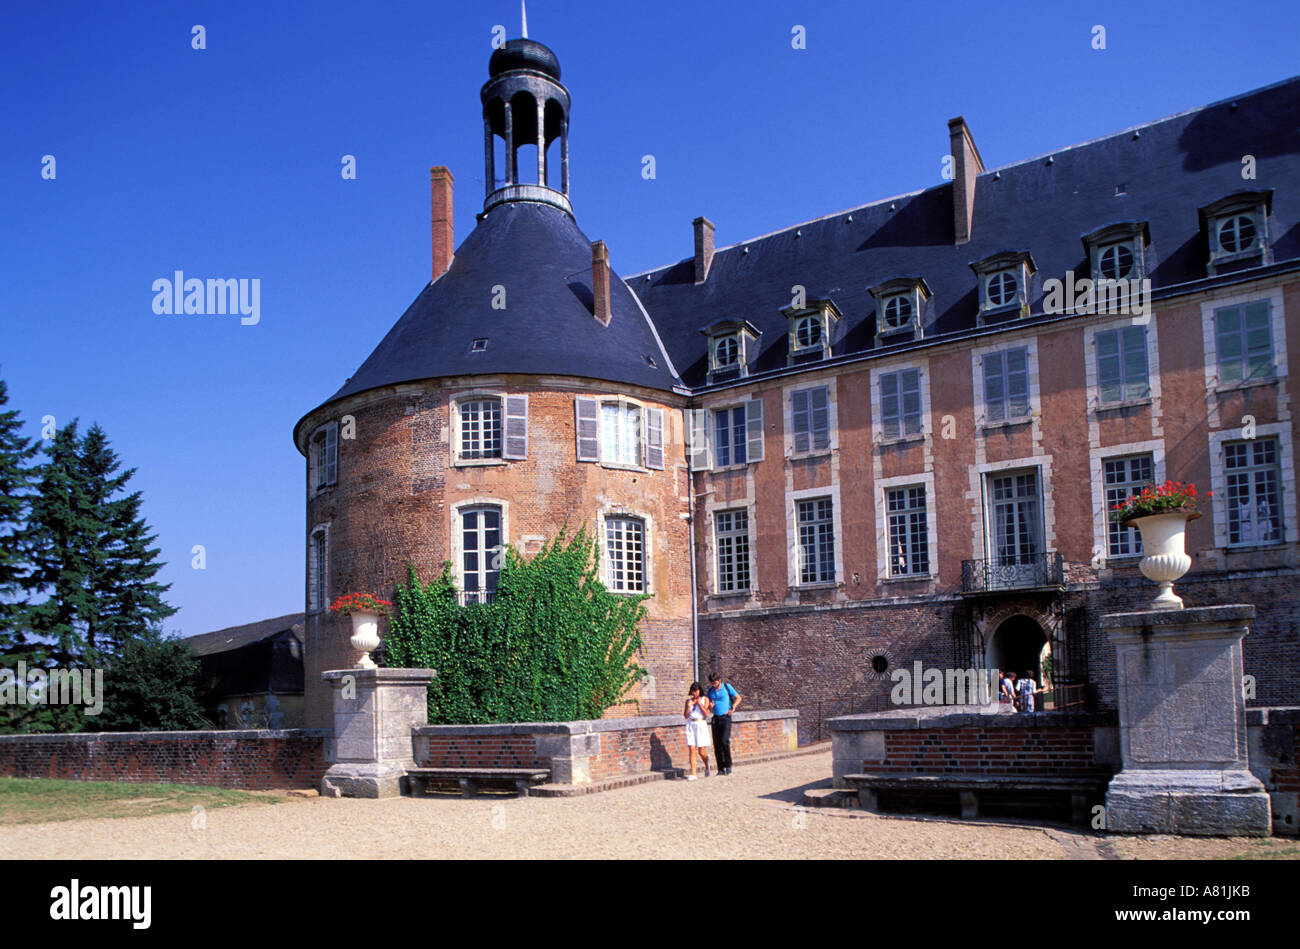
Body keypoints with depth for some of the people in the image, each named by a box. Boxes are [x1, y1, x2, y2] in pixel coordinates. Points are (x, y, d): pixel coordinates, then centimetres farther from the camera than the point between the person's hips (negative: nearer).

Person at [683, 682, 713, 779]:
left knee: (702, 752, -2)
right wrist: (688, 706, -8)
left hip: (701, 725, -2)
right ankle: (693, 773, -7)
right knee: (691, 750, -7)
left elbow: (706, 714, -4)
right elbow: (686, 716, 7)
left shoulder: (705, 699, 5)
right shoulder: (688, 700, 11)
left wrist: (699, 704, -9)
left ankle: (707, 767, 26)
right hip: (690, 725, 2)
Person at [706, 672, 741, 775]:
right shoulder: (710, 690, 7)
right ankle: (721, 769, 6)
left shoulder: (727, 686, -3)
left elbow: (738, 698, 6)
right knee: (717, 744, 0)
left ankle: (728, 765, -3)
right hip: (715, 719, 4)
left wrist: (732, 708, -7)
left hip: (726, 717, -4)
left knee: (724, 742, -17)